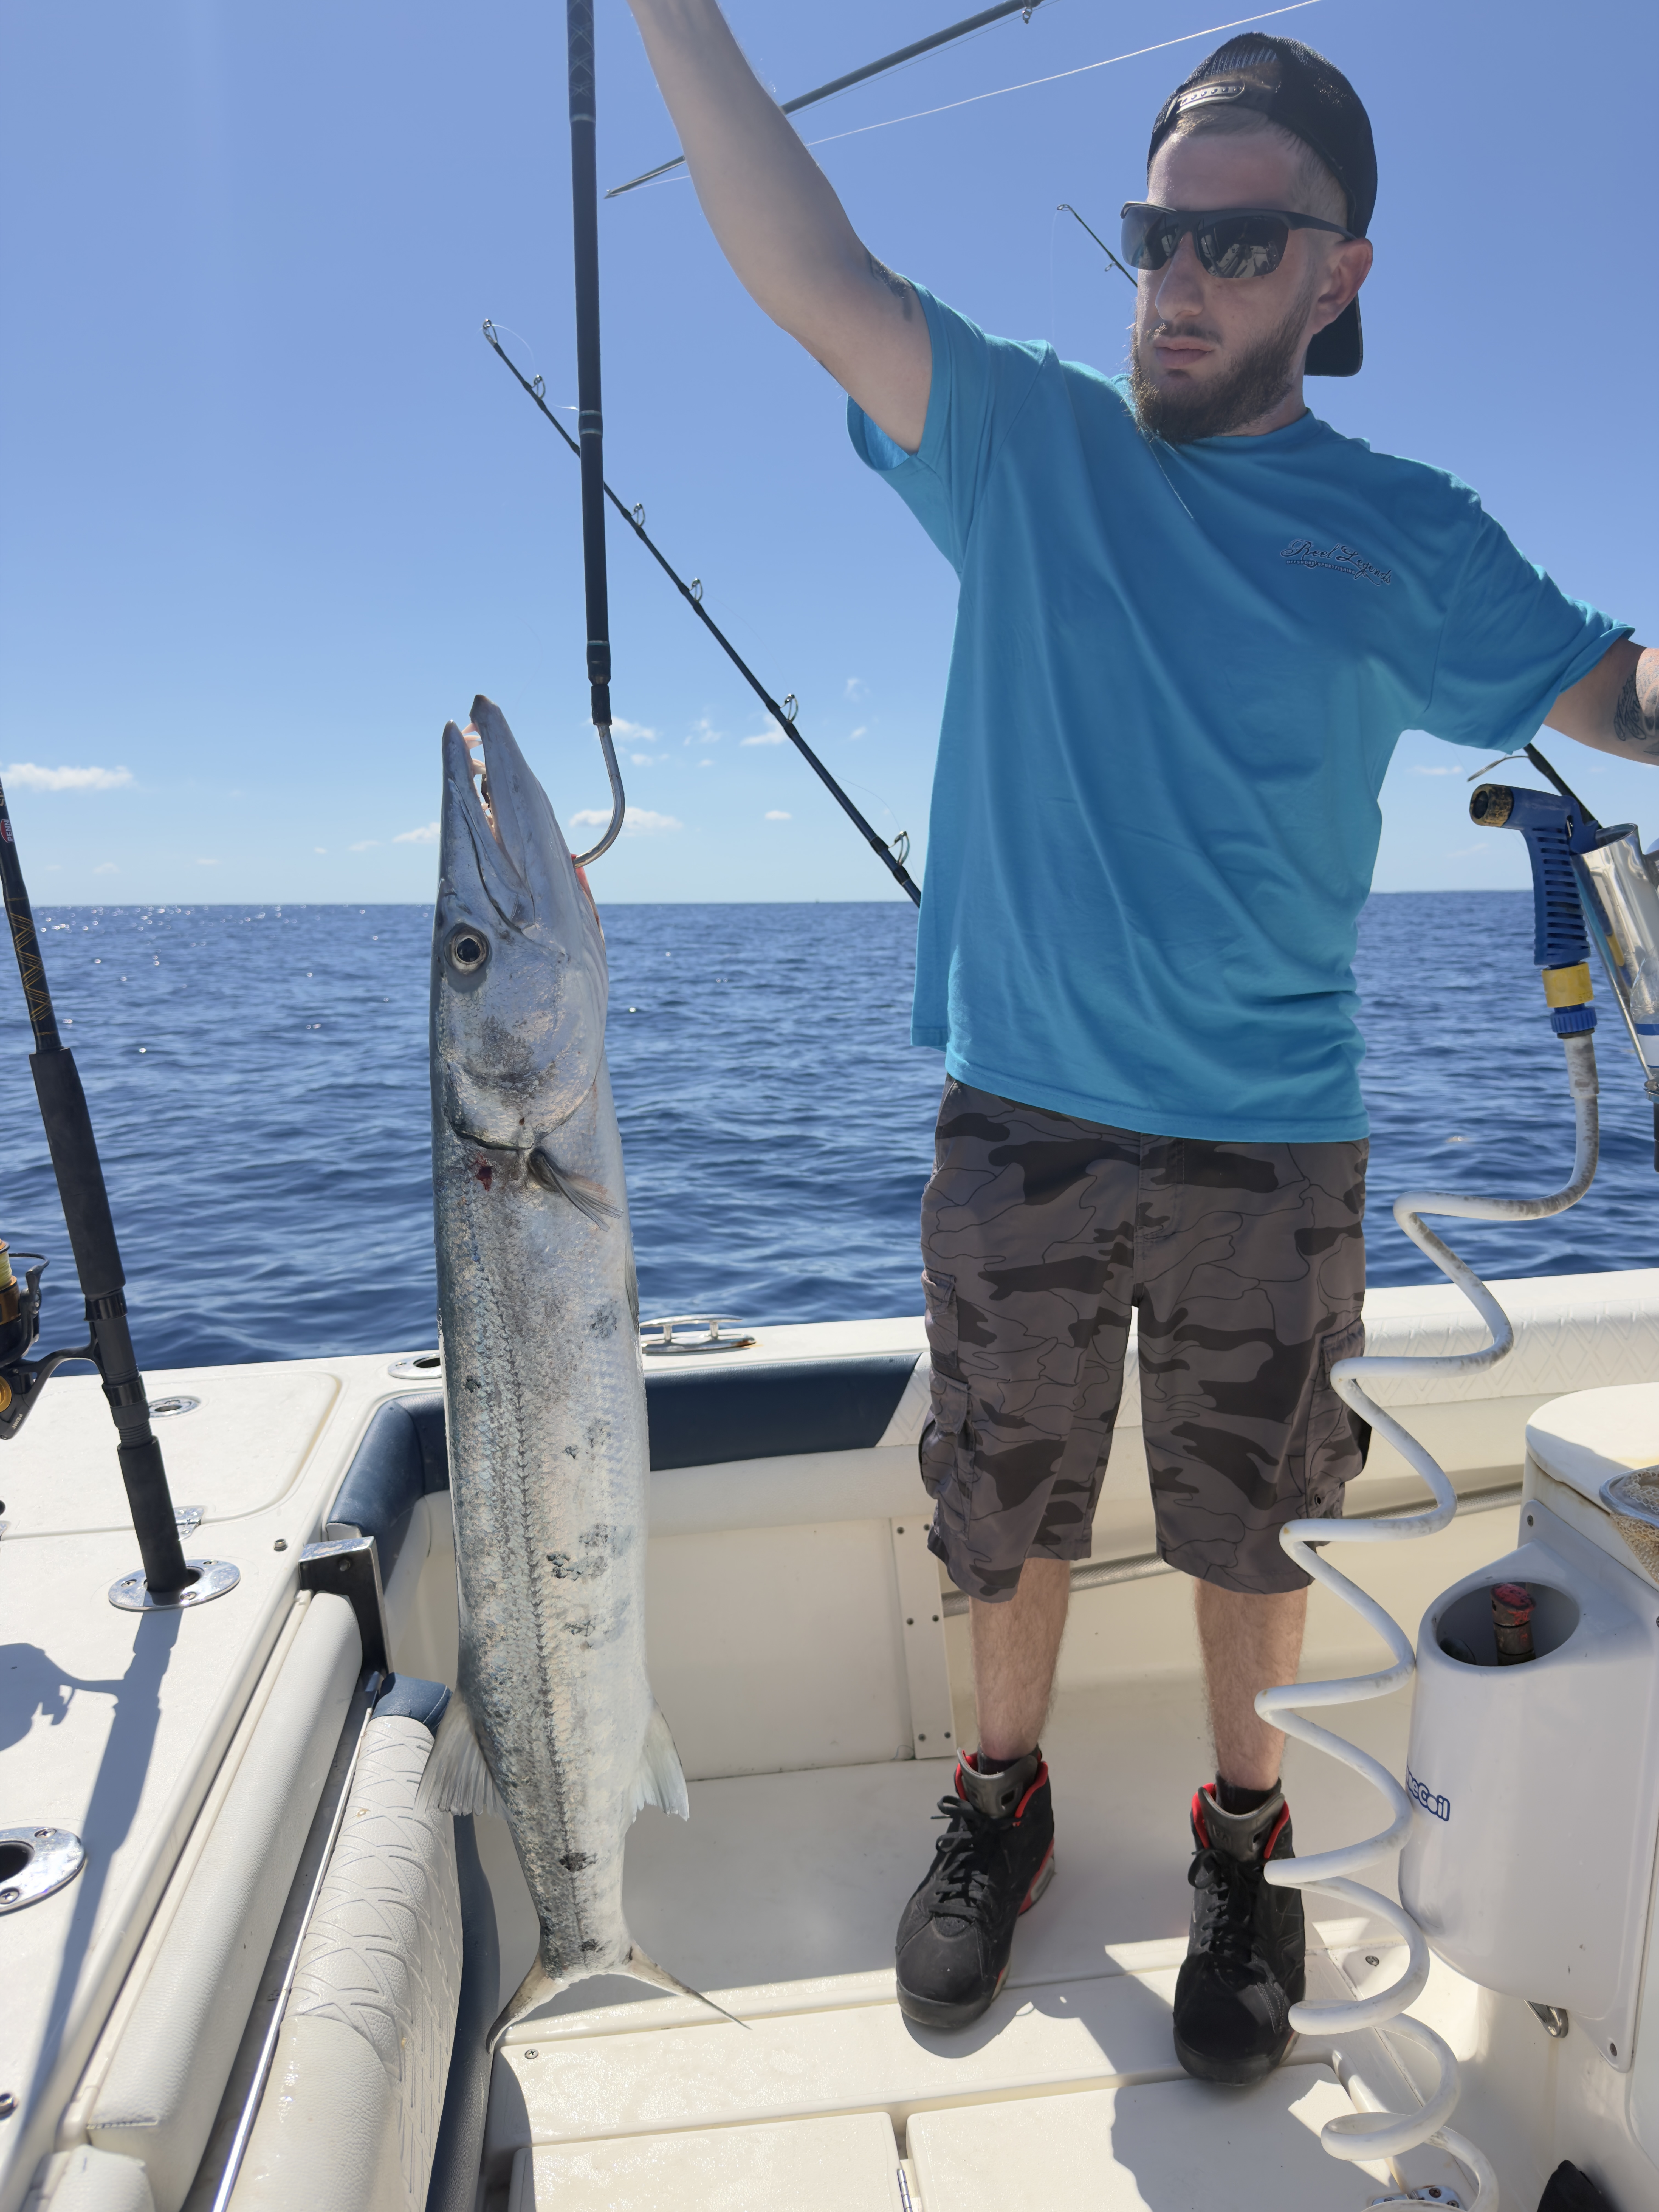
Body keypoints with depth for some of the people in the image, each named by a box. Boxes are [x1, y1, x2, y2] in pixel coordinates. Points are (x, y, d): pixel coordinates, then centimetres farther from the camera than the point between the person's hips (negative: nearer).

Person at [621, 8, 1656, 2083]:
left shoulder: (1401, 536, 3)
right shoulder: (1025, 439, 4)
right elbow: (812, 274, -3)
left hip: (1270, 1149, 0)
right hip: (1018, 1122, 1)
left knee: (1251, 1526, 14)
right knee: (1012, 1508, 16)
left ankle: (1247, 1849, 38)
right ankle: (1002, 1803, 40)